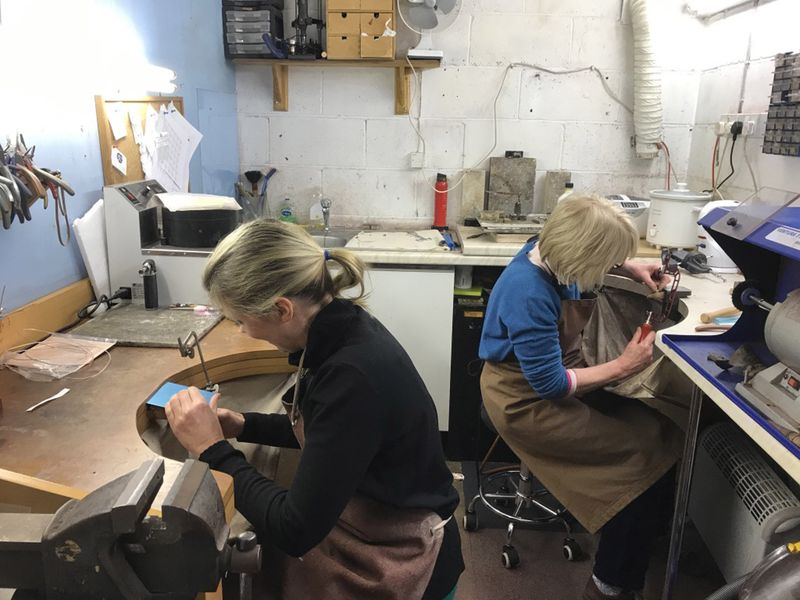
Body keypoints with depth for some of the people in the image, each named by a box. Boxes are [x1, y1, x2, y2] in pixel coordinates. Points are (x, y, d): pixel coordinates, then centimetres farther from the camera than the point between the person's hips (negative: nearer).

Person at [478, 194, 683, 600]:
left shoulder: (549, 251, -8)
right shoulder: (530, 296, -33)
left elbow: (594, 259, 20)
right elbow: (550, 385, -26)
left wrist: (630, 268, 3)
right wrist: (624, 366, -17)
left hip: (558, 371, 8)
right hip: (527, 400, -8)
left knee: (657, 425, 0)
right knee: (651, 450, -11)